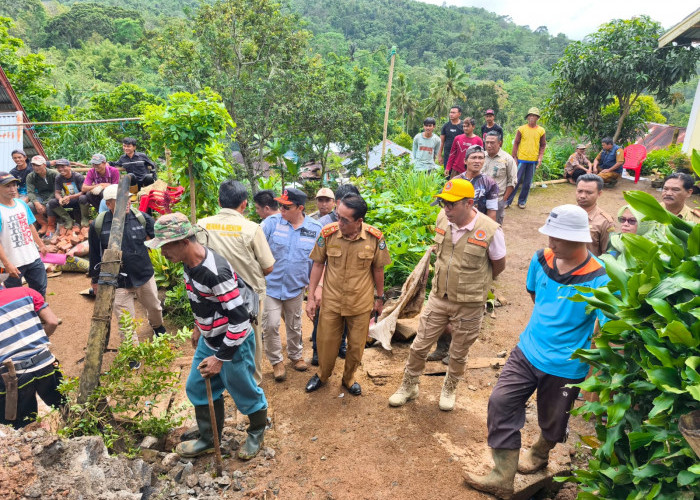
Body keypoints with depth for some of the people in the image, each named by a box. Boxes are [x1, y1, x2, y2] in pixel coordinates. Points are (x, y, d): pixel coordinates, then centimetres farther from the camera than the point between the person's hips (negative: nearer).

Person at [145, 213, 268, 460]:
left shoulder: (216, 272, -33)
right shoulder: (189, 263, -4)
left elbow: (240, 319, -29)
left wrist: (220, 358, -21)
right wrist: (198, 327, 24)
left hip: (233, 344, -9)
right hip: (208, 340, 9)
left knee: (245, 393, 11)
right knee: (198, 388, 19)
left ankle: (257, 432, 40)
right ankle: (209, 440, 40)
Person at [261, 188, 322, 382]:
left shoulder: (315, 228, -5)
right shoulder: (272, 222, -10)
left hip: (296, 287, 2)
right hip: (271, 285, -1)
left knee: (294, 326, 18)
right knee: (271, 325, -3)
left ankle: (296, 355, 42)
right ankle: (276, 361, 21)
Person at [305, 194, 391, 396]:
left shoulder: (375, 237, -15)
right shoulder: (328, 233, -14)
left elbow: (378, 269, -1)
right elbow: (318, 264, -2)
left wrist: (379, 298, 8)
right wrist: (311, 297, -1)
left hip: (361, 303, 0)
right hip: (331, 301, 0)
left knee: (356, 346, 14)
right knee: (326, 342, 14)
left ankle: (349, 378, 41)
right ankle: (322, 375, 43)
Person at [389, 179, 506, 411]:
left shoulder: (490, 231, -21)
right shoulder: (443, 218, -8)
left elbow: (499, 266, -4)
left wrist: (474, 284, 7)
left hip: (469, 305, -3)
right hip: (438, 297, 3)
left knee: (458, 354, 18)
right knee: (419, 346, 12)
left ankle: (449, 389, 44)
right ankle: (409, 386, 35)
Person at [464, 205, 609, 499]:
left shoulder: (599, 280, -24)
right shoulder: (541, 259, -7)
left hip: (565, 367, -4)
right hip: (527, 351, 4)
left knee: (551, 422, 18)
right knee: (501, 402, -3)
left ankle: (539, 455, 53)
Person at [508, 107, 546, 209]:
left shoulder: (541, 130, 4)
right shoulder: (521, 129, -1)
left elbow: (543, 145, 10)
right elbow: (516, 143, 1)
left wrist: (540, 157, -2)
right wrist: (514, 157, -3)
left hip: (533, 161, 2)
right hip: (521, 159, -2)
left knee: (527, 183, 8)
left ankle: (522, 201, 20)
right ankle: (507, 201, 6)